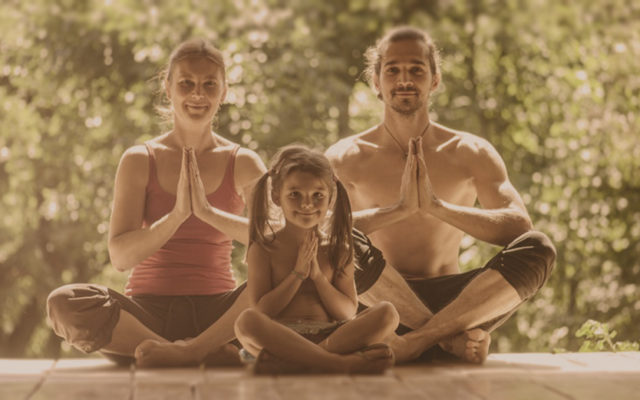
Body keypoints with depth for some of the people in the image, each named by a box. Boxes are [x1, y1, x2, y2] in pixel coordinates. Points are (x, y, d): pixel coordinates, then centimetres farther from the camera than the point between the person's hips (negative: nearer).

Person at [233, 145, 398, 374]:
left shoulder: (338, 250, 12)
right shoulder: (264, 249, 5)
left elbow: (348, 313, 7)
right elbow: (261, 311, -3)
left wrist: (317, 275, -5)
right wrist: (298, 273, -7)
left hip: (329, 336, 3)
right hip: (280, 338, -2)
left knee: (387, 313, -21)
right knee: (246, 322, -35)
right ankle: (340, 363, -38)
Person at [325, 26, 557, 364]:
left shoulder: (472, 154, 5)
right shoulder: (346, 157, 2)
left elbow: (520, 227, -10)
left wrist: (437, 207, -23)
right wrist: (398, 209, -26)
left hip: (451, 298, 2)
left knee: (539, 249, -24)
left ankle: (417, 339, -33)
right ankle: (455, 335, -27)